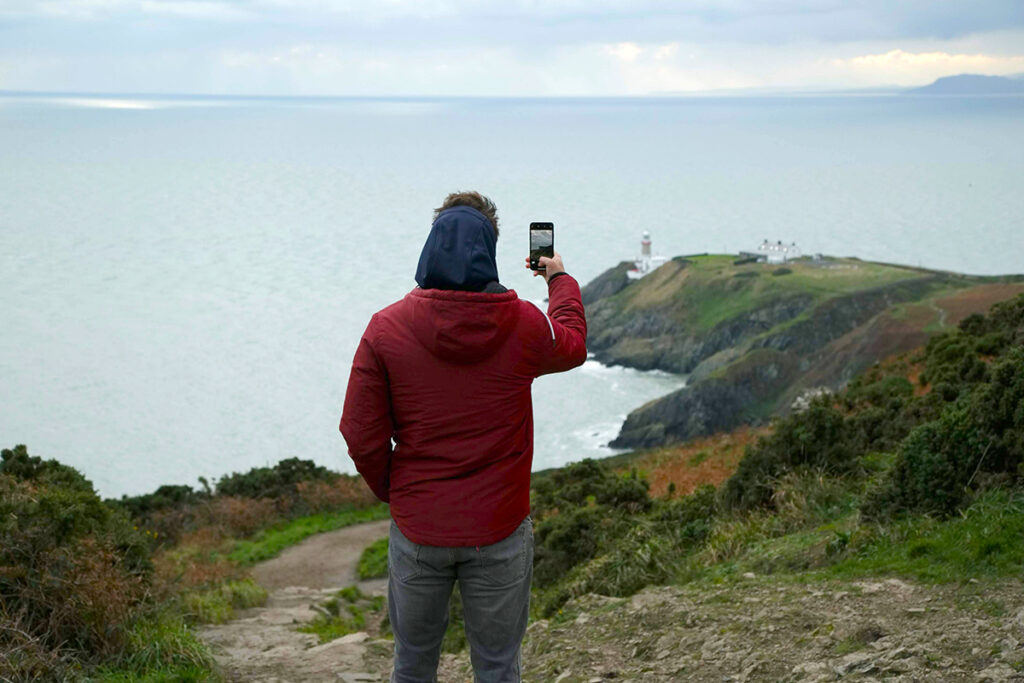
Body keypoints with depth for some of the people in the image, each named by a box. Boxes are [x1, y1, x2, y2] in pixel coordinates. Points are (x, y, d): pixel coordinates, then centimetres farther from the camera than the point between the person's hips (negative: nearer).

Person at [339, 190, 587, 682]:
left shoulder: (386, 328, -10)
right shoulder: (523, 325, -9)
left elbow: (362, 437, -8)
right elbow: (573, 344, 16)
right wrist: (560, 280, 33)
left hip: (416, 528, 1)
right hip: (500, 531, 0)